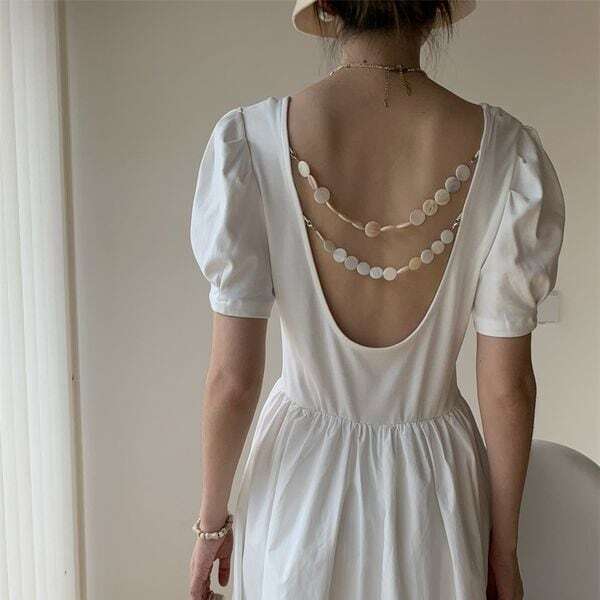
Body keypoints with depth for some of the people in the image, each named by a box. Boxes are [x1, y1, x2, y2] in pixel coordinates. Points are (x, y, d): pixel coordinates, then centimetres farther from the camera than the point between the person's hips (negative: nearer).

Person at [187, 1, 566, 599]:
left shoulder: (247, 140, -19)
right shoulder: (505, 150, -17)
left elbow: (232, 376, -16)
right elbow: (507, 386, -11)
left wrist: (212, 521, 1)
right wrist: (504, 550, 3)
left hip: (297, 485, 0)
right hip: (434, 487, 1)